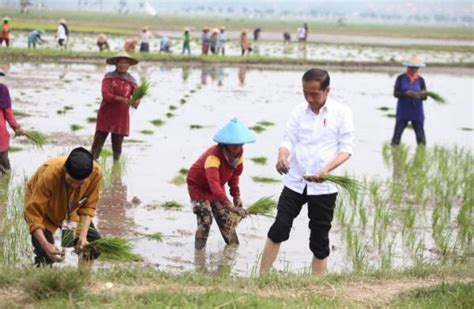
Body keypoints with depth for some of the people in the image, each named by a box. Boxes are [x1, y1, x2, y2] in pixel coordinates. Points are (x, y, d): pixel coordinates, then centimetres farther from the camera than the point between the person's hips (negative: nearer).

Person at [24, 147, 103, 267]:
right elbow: (34, 212, -33)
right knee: (45, 254, -20)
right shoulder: (49, 174, -40)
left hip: (71, 210, 4)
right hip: (44, 211, -4)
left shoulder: (96, 172, -30)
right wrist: (45, 245, -41)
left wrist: (83, 235, -26)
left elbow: (89, 206, -15)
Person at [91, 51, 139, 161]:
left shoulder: (131, 81, 3)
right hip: (106, 115, -2)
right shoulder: (109, 77, -4)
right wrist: (121, 99, -31)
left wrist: (135, 102, -28)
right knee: (97, 143, -3)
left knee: (117, 146, 8)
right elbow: (105, 94, -16)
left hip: (122, 117, 2)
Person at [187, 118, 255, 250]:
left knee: (226, 219, 7)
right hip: (198, 187, -7)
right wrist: (231, 207, -58)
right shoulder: (213, 155, -40)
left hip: (217, 188, 7)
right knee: (205, 221, -19)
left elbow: (234, 175, 2)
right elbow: (214, 184, -51)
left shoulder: (239, 153, -16)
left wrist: (236, 196, -8)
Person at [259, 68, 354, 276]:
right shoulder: (299, 111, 5)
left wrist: (327, 169, -23)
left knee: (319, 239, 5)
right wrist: (282, 156, -21)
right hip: (294, 182, 2)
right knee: (278, 230, -2)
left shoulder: (341, 113, -4)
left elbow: (346, 149, -6)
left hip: (323, 186, -2)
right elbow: (289, 140, 3)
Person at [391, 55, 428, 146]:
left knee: (420, 136, 2)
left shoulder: (420, 80, 2)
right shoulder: (401, 78, -2)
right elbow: (395, 93, -6)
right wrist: (406, 93, -23)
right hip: (403, 112, -1)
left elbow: (425, 96, 3)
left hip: (417, 112, 1)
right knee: (397, 135, -4)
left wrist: (419, 95, -20)